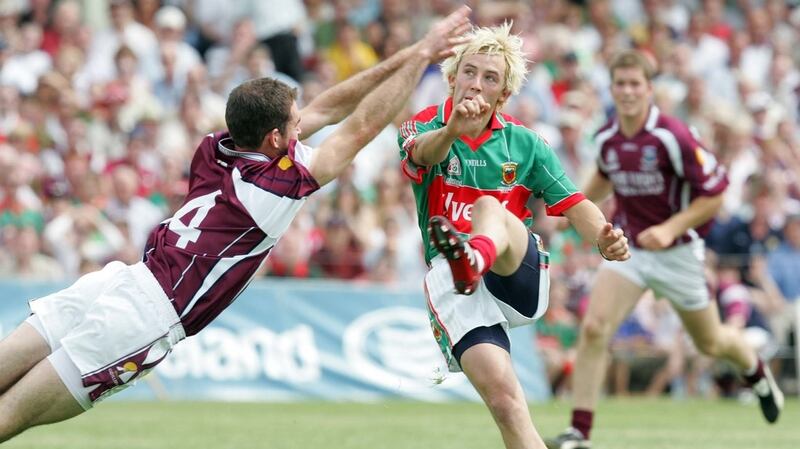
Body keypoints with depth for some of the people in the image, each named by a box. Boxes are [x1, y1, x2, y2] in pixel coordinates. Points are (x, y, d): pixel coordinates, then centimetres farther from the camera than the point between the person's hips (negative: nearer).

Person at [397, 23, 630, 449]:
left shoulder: (523, 142, 10)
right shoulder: (424, 127, 3)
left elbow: (573, 203, 6)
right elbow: (422, 153, -22)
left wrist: (604, 238, -17)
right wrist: (452, 129, -46)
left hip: (520, 274, 0)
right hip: (450, 279, 0)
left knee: (489, 207, -33)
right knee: (500, 391, -24)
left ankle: (476, 257, -68)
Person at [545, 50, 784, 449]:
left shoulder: (673, 137, -23)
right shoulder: (606, 138, -5)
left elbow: (714, 192, -18)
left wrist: (670, 228, -26)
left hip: (676, 251, -3)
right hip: (628, 248, 3)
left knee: (710, 342, 16)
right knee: (593, 329, -19)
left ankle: (757, 374, 52)